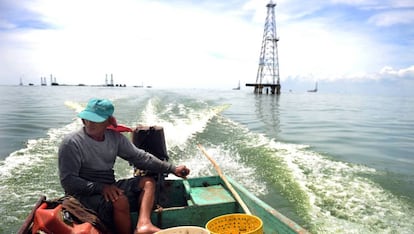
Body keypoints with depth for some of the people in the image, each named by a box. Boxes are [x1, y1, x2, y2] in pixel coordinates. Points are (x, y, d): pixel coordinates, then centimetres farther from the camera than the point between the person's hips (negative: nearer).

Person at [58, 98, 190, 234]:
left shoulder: (115, 138, 3)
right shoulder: (71, 143, -12)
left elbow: (139, 157, 4)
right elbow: (67, 181, -14)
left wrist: (172, 169, 0)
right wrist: (100, 187, -27)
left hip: (110, 188, 6)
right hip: (84, 194, -6)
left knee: (148, 182, -9)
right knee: (120, 201, -32)